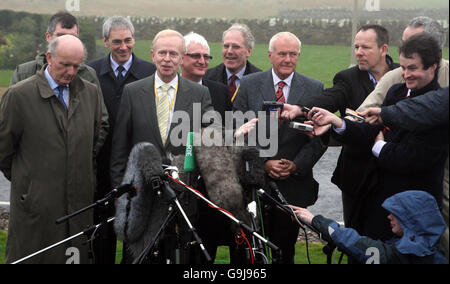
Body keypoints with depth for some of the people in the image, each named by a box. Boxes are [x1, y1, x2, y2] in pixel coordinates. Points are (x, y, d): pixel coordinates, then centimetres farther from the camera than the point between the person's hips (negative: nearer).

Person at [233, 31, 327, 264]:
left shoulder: (314, 88, 4)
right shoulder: (249, 84, 3)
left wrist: (296, 165, -10)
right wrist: (264, 163, -11)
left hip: (294, 182, 1)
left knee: (285, 249, 8)